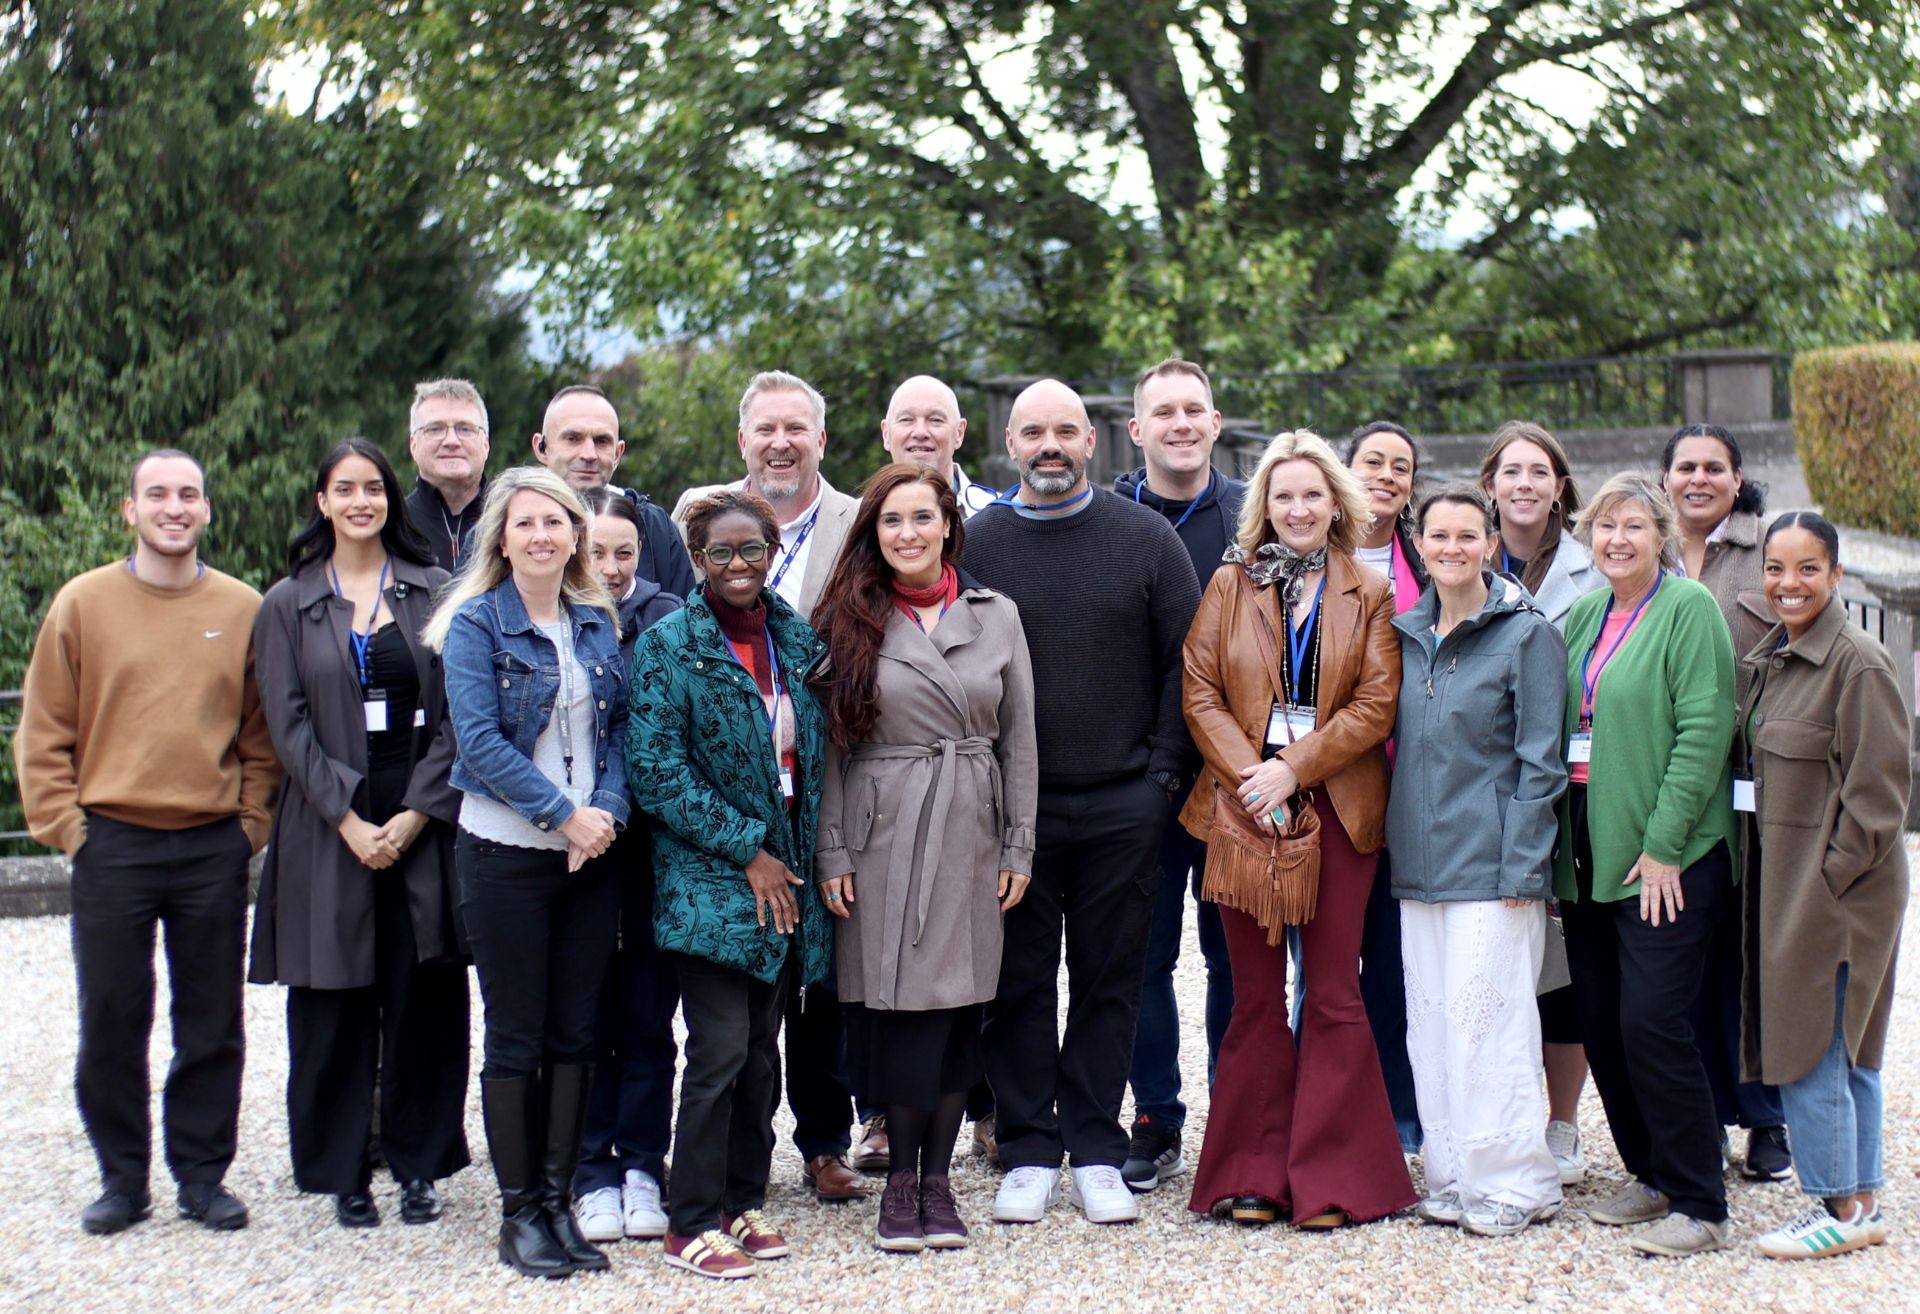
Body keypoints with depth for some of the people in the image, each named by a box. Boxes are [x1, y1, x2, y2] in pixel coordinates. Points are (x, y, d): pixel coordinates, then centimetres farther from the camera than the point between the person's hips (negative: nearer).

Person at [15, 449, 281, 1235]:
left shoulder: (244, 610, 5)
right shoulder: (83, 603, 1)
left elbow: (262, 731, 10)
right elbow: (44, 731, 3)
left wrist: (251, 821, 2)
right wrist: (62, 823, -4)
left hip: (214, 849, 1)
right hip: (112, 845, -1)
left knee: (212, 1024, 6)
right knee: (110, 1022, 4)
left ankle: (203, 1176, 17)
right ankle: (122, 1178, 15)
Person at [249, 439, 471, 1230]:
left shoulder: (434, 594, 6)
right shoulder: (288, 606, 7)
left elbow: (457, 716, 1)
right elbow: (289, 726, 0)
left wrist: (417, 814, -9)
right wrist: (350, 820, -10)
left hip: (424, 824, 0)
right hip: (330, 830, 0)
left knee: (424, 997, 1)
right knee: (336, 1006, 2)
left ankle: (419, 1164, 12)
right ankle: (344, 1172, 11)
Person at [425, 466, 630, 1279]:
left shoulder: (599, 624, 10)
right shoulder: (477, 624, -5)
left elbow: (619, 726, 9)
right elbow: (479, 740, -12)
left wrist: (606, 811, -8)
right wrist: (563, 813, -16)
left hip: (590, 852, 4)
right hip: (506, 852, -4)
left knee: (573, 1034, 7)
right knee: (516, 1037, 1)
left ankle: (558, 1201, 16)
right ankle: (519, 1213, 9)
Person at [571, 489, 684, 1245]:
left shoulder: (667, 620, 2)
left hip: (653, 845, 0)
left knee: (649, 1014, 5)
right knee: (586, 1018, 5)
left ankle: (642, 1168, 16)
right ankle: (594, 1174, 15)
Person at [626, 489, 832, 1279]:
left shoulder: (797, 641, 10)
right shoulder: (670, 645, -6)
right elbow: (657, 770, -12)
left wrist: (808, 857, 7)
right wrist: (747, 850, -13)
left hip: (786, 879, 5)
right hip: (709, 879, -5)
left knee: (762, 1052, 9)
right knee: (721, 1051, -8)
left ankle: (744, 1202, 21)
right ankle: (694, 1221, 2)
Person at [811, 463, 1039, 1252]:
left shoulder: (996, 617, 7)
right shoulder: (852, 621, 3)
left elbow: (1019, 741, 8)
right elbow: (830, 745, 2)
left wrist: (1018, 849, 4)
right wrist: (831, 853, -3)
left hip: (970, 835, 2)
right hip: (882, 835, -1)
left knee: (958, 1007, 3)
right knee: (896, 1005, -2)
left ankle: (938, 1178, 14)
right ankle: (900, 1177, 11)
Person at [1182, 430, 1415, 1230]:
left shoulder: (1369, 596, 7)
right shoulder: (1229, 586, 9)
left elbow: (1376, 705, -2)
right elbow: (1200, 692, 2)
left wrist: (1295, 768, -12)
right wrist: (1250, 775, -12)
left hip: (1337, 809, -1)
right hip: (1244, 805, 1)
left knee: (1333, 995, 0)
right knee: (1255, 996, 5)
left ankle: (1330, 1177, 5)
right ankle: (1254, 1173, 10)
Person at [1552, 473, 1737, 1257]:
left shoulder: (1688, 608, -7)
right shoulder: (1584, 614, 14)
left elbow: (1705, 729, -14)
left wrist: (1663, 845, -17)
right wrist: (1555, 841, 7)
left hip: (1668, 855, -7)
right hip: (1590, 852, 7)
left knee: (1652, 1022, -10)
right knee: (1601, 1023, 8)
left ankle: (1699, 1206, 0)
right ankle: (1652, 1177, 23)